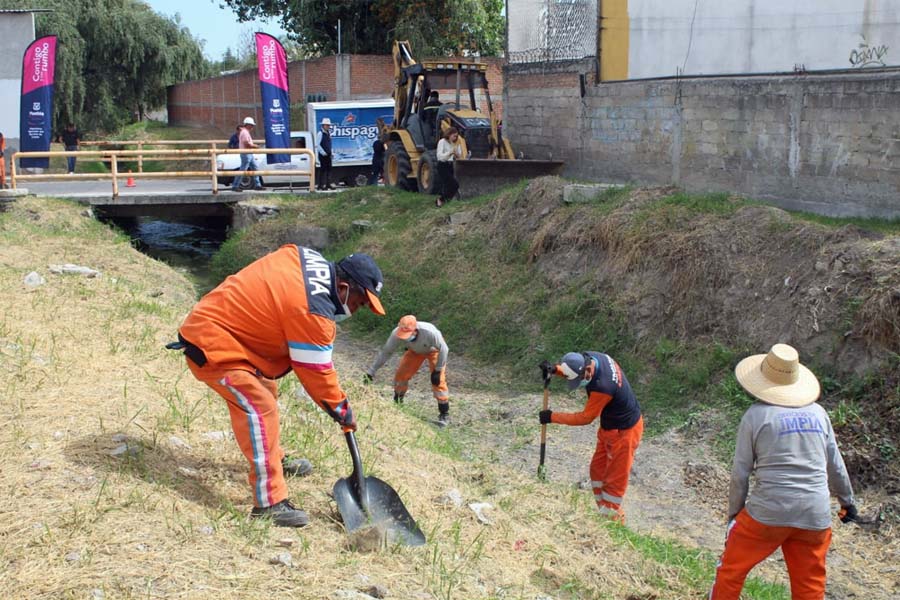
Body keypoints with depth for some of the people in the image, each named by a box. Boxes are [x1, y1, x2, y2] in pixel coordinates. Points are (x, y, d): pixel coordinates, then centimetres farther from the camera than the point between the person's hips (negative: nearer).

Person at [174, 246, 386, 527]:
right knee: (260, 408, -19)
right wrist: (343, 412, -3)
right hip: (211, 348, -11)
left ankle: (274, 460, 43)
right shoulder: (311, 313, -27)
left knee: (264, 389, 24)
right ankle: (269, 502, -18)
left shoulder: (308, 257, -2)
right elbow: (316, 373, -17)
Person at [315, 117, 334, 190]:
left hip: (328, 154, 7)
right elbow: (317, 145, -15)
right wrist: (323, 152, -17)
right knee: (323, 169, -6)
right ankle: (320, 185, -1)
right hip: (322, 155, -7)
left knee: (329, 169, 7)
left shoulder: (328, 133, 13)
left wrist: (330, 152, 13)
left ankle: (328, 184, 12)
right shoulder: (320, 134, -11)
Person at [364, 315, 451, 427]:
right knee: (401, 375, 0)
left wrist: (438, 370, -24)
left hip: (434, 349, -4)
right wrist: (371, 371, -24)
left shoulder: (430, 332, -46)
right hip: (415, 350, 4)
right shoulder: (397, 334, -36)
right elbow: (385, 352, -24)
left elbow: (443, 349, -28)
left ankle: (444, 414, 4)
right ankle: (397, 404, 24)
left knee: (438, 381, -11)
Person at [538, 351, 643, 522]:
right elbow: (571, 370, 9)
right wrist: (555, 369, -13)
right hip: (609, 426, 9)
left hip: (623, 431, -9)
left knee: (615, 479, 5)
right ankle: (604, 511, 33)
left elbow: (585, 418, -24)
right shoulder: (589, 358, -14)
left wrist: (552, 417, -16)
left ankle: (611, 519, 19)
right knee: (598, 470, 19)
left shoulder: (602, 387, -38)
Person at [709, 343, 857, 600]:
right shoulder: (817, 413, 6)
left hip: (768, 512, -4)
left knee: (731, 570, 15)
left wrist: (734, 512, 9)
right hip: (815, 515, 4)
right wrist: (847, 500, 29)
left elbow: (740, 472, -2)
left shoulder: (756, 415, -5)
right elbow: (835, 465, 14)